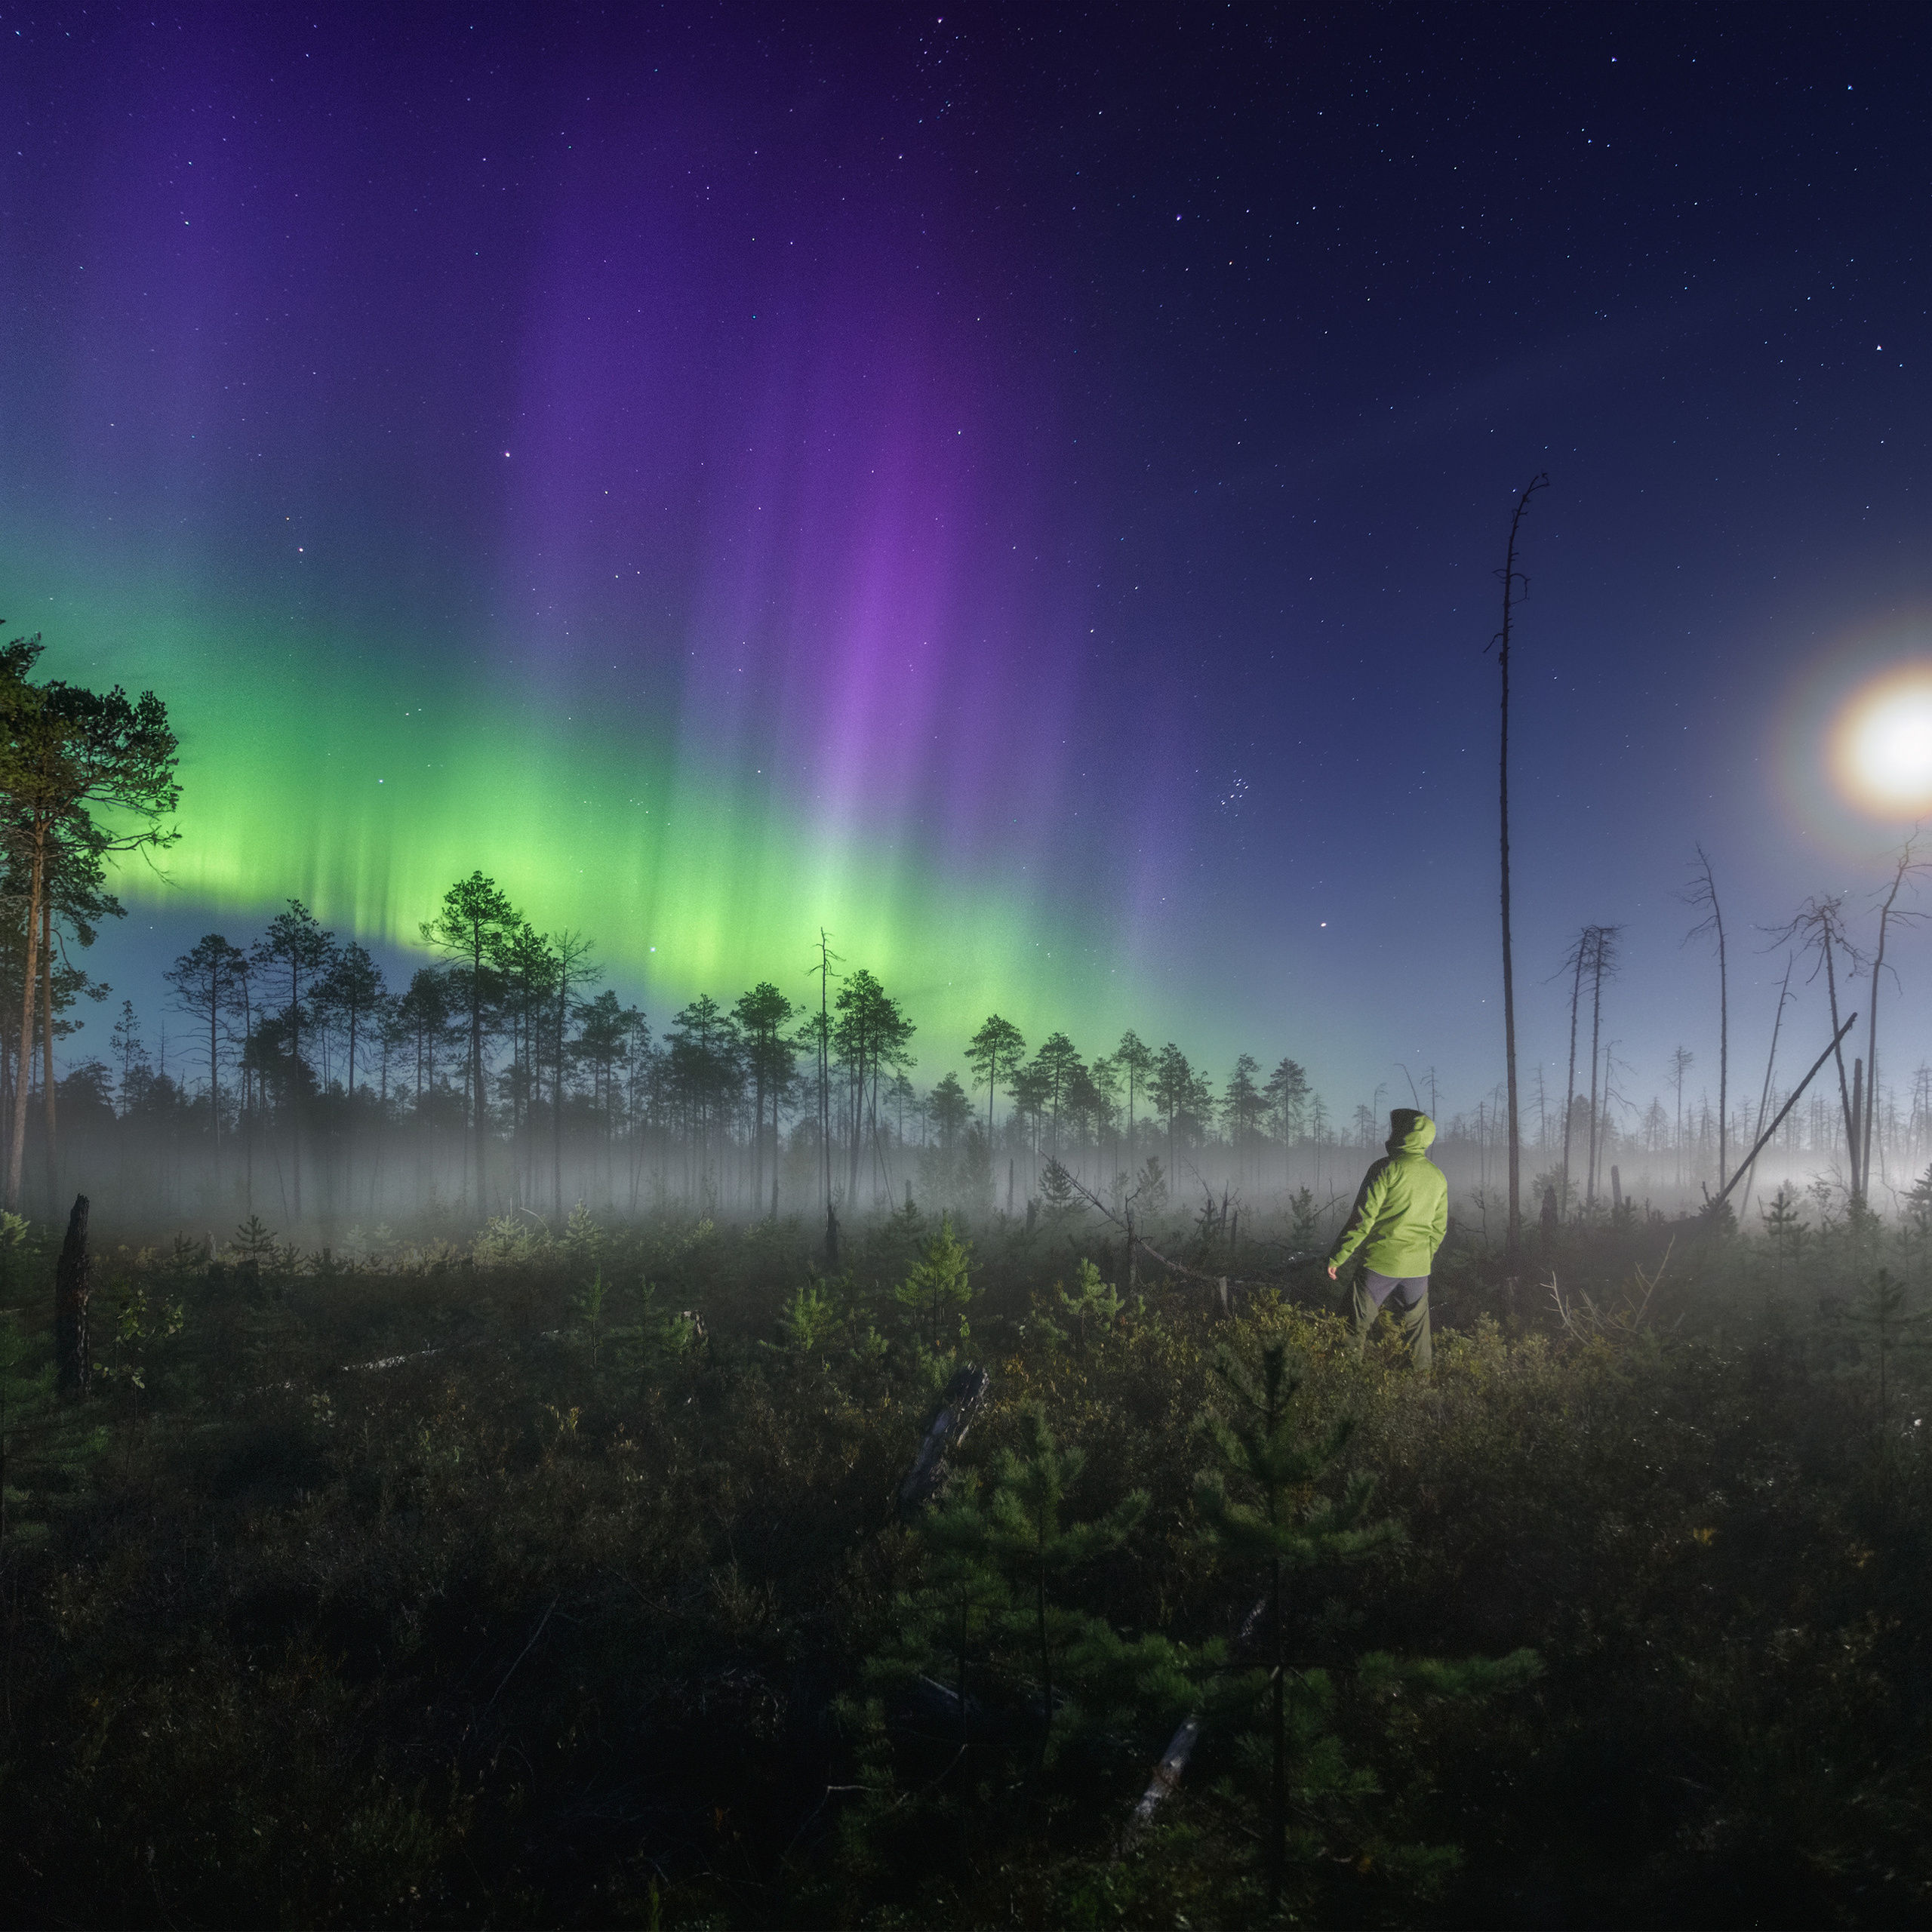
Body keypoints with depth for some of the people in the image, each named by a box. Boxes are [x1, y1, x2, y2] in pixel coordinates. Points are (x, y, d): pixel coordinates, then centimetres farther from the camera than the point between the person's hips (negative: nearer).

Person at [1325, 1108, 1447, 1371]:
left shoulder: (1387, 1169, -11)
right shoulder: (1438, 1177, 8)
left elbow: (1362, 1219, -14)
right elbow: (1439, 1227, 15)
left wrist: (1337, 1258, -9)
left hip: (1380, 1263, -5)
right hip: (1418, 1267, 5)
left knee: (1358, 1324, 4)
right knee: (1416, 1327, 17)